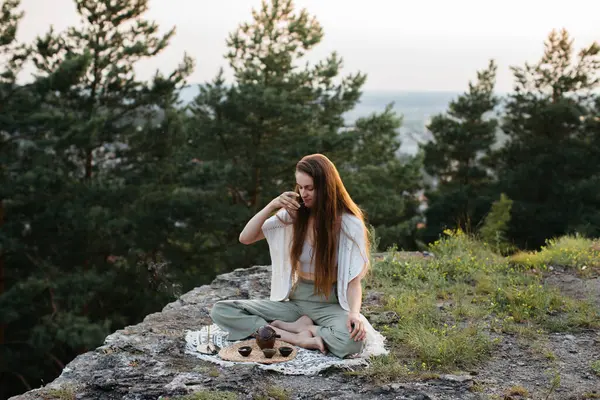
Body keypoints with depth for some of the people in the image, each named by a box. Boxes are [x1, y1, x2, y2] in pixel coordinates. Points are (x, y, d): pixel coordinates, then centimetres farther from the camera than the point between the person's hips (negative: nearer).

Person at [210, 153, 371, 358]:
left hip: (330, 304, -4)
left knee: (352, 339, -40)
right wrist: (272, 206, -14)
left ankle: (295, 327, -16)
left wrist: (354, 313, -31)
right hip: (295, 301, 5)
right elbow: (245, 238, 0)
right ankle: (299, 338, -22)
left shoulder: (349, 224, -10)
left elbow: (353, 281, -10)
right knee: (221, 311, -14)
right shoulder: (294, 214, 0)